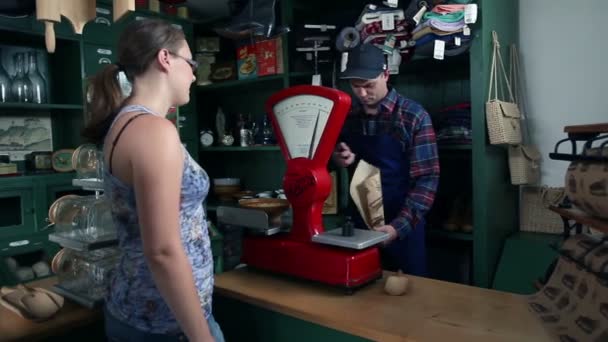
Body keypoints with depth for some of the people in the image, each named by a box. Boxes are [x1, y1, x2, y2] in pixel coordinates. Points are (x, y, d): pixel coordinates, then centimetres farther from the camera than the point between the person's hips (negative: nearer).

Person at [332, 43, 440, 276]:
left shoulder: (413, 116, -11)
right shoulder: (346, 115, 0)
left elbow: (426, 178, -14)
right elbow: (333, 158, 13)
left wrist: (399, 226, -24)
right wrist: (337, 159, -10)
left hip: (402, 227, -3)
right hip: (358, 224, 3)